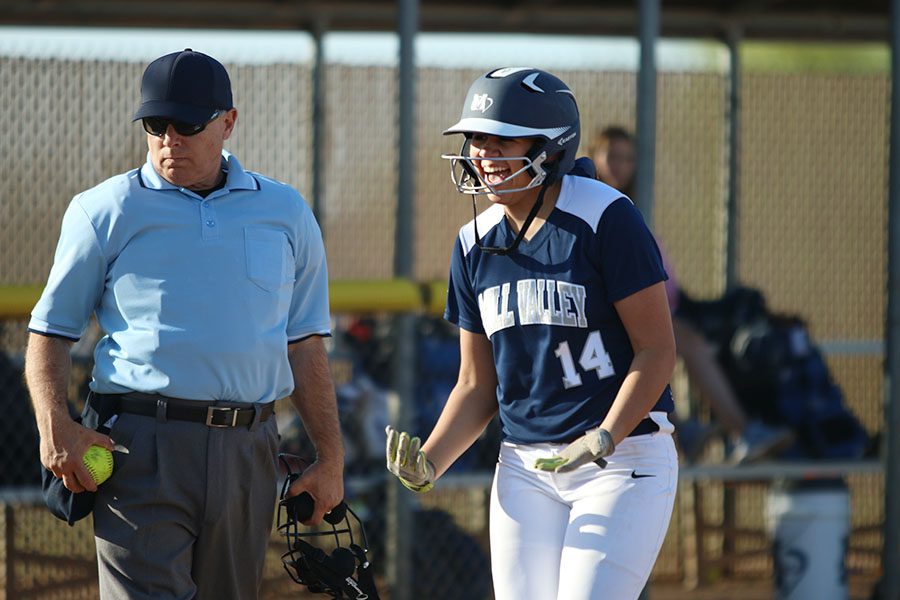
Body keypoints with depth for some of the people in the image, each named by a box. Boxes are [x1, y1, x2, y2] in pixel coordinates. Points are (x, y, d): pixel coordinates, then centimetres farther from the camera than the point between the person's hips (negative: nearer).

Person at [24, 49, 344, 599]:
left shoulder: (285, 213, 14)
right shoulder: (105, 211, 6)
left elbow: (304, 346, 18)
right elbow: (52, 329, 8)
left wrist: (330, 456, 12)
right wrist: (54, 425, -10)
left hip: (248, 452, 3)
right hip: (141, 447, -3)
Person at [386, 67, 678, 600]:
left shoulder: (606, 218, -12)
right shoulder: (475, 244, 7)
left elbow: (657, 350, -13)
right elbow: (477, 386, 12)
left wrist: (606, 437, -26)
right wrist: (430, 462, -5)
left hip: (624, 461, -6)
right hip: (524, 470, 6)